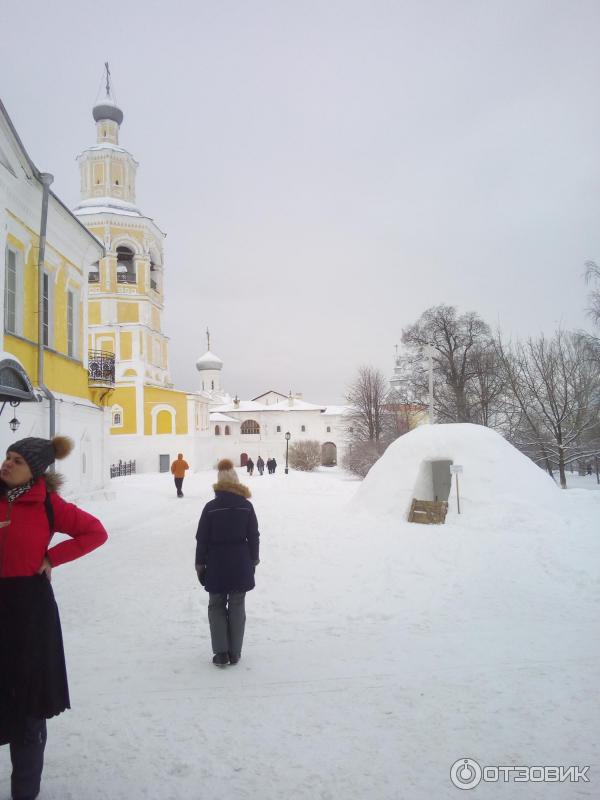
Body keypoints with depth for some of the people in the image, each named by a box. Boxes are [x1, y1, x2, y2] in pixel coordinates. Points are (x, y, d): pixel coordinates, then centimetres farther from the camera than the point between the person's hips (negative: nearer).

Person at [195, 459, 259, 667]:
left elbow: (202, 539, -5)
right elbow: (253, 536, 0)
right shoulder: (246, 506, -5)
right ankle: (235, 652, 15)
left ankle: (221, 652, 8)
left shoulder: (211, 507, -9)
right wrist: (253, 560, 11)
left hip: (217, 566, -1)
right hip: (241, 565, 1)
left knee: (216, 606, 13)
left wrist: (200, 563, 5)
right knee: (237, 606, 11)